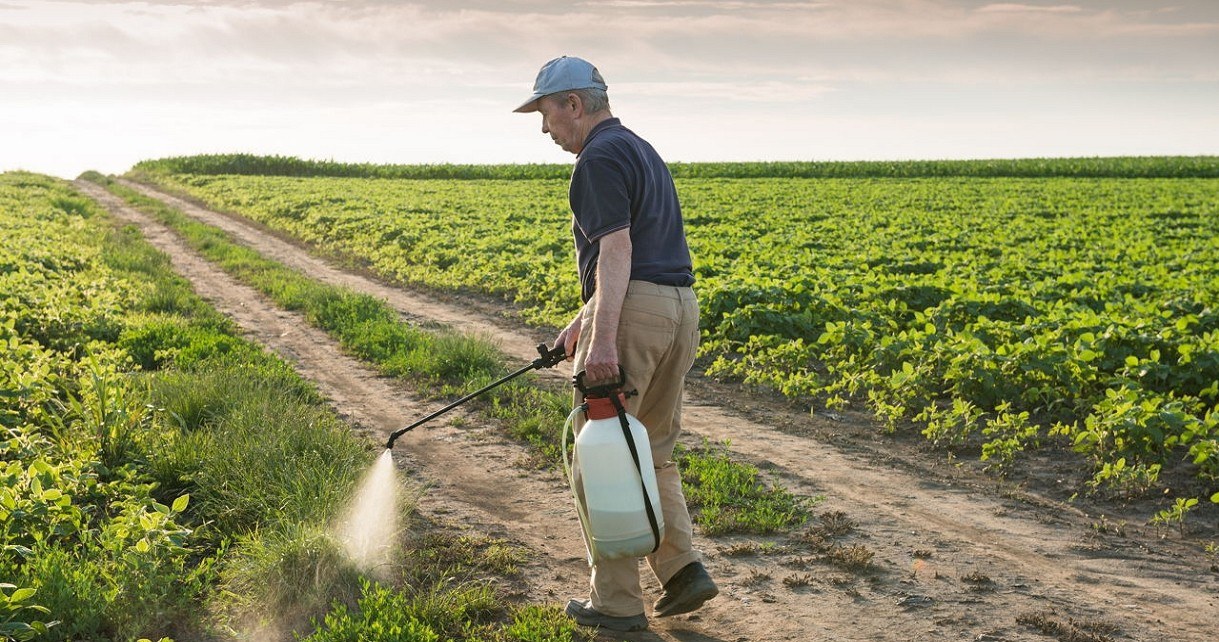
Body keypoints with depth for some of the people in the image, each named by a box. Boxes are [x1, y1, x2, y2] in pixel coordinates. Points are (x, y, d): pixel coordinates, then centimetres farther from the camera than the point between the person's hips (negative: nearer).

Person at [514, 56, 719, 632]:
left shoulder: (599, 158, -9)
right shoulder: (643, 150, 22)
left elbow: (616, 250, -22)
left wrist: (603, 337, -30)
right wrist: (583, 320, 28)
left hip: (632, 311, -10)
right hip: (679, 306, 10)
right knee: (652, 453, 19)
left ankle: (617, 603, 8)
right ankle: (684, 568, 11)